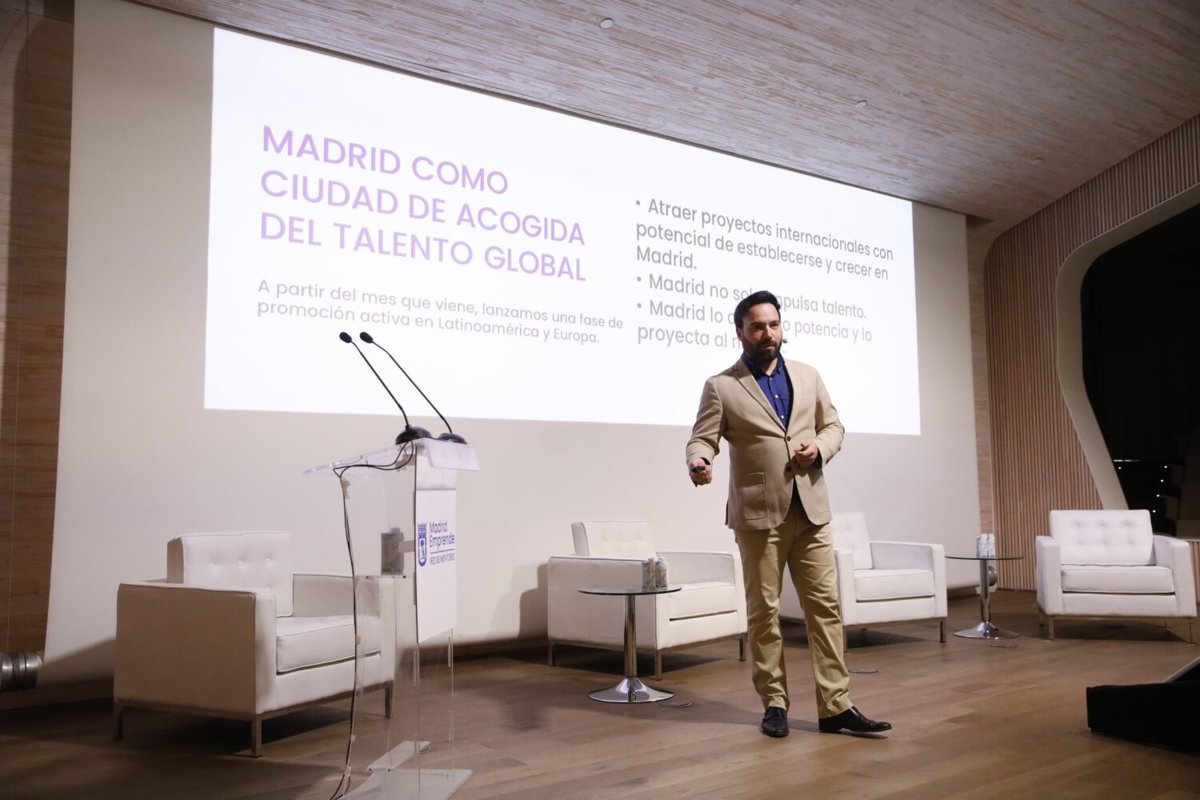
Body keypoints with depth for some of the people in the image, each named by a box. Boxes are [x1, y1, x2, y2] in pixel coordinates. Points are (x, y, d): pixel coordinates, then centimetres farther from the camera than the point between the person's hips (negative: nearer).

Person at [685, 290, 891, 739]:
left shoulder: (808, 376, 13)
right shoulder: (721, 387, 0)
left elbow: (833, 425, 17)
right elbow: (702, 438, -6)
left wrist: (819, 447, -5)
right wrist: (698, 462, -30)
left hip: (811, 510, 4)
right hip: (759, 513, -3)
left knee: (825, 606, 2)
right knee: (764, 611, 4)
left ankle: (835, 706, 9)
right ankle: (774, 703, 16)